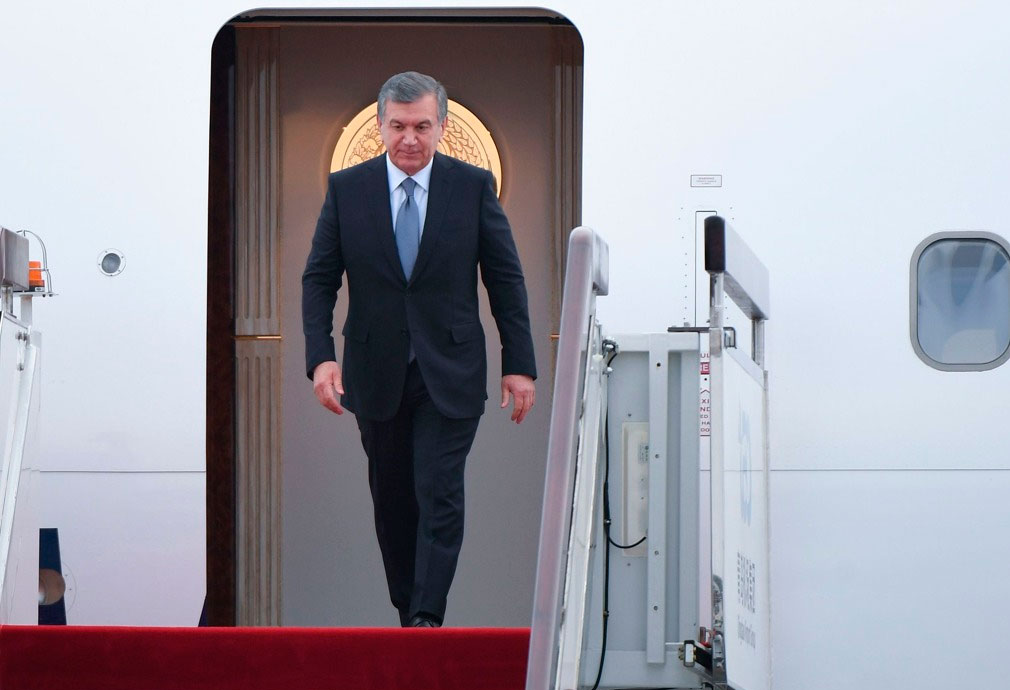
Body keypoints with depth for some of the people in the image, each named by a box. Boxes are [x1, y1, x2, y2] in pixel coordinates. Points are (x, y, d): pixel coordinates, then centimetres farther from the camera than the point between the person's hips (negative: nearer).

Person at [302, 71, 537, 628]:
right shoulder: (346, 189, 0)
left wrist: (519, 364, -2)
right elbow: (318, 279, 1)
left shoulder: (474, 186, -2)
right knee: (392, 500, 10)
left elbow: (505, 280, 2)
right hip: (375, 373, 2)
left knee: (440, 496, -11)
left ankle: (427, 619, -11)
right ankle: (408, 611, 24)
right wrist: (320, 356, -13)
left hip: (449, 374, -2)